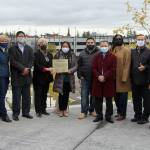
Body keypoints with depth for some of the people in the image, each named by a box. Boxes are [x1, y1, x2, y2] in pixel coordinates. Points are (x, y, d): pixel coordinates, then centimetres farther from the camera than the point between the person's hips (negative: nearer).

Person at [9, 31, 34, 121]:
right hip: (16, 76, -4)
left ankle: (26, 112, 17)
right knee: (16, 96, 0)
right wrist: (23, 68, -16)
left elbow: (31, 60, 6)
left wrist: (27, 69, -11)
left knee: (27, 96, 8)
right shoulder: (12, 49, 2)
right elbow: (13, 61, -9)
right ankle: (16, 113, 8)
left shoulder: (29, 49, 15)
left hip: (27, 75, 4)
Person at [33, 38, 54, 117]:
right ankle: (38, 111, 5)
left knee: (44, 94, 11)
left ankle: (43, 109, 18)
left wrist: (51, 70, -6)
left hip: (47, 78, 6)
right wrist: (46, 69, -23)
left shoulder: (49, 54, 14)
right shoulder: (37, 54, -6)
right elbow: (37, 65, -16)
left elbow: (51, 65, 15)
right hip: (38, 78, -6)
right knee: (38, 95, 0)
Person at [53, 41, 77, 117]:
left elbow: (75, 66, 1)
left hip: (69, 78, 2)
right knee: (61, 94, 1)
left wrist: (70, 70, -15)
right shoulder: (58, 54, 2)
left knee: (66, 94, 8)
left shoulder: (72, 55, 5)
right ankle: (61, 110, 13)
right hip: (60, 77, -1)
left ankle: (65, 109, 20)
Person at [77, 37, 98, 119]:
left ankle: (92, 110, 24)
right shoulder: (82, 53, 7)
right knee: (84, 95, 0)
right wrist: (80, 76, 1)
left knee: (93, 95, 10)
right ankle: (83, 112, 7)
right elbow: (79, 66, 8)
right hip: (85, 78, 1)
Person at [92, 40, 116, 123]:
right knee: (98, 99, 7)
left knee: (109, 99, 5)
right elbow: (94, 68, 3)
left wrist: (104, 76, -15)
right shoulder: (96, 56, 9)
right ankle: (99, 115, 19)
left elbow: (113, 69, -6)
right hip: (97, 81, 2)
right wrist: (98, 76, -13)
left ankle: (108, 116, 15)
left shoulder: (112, 57, 1)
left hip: (109, 81, -2)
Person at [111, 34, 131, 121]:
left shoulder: (126, 50, -7)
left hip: (122, 78, -5)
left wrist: (124, 78, -16)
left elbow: (127, 65, -11)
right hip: (114, 78, 5)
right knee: (116, 96, 14)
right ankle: (119, 111, 30)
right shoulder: (112, 50, 9)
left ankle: (123, 114, 13)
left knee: (123, 97, 2)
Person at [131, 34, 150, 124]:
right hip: (135, 81, 4)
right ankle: (137, 115, 26)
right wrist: (130, 78, 4)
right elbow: (130, 65, 10)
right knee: (136, 100, 13)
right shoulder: (132, 52, 10)